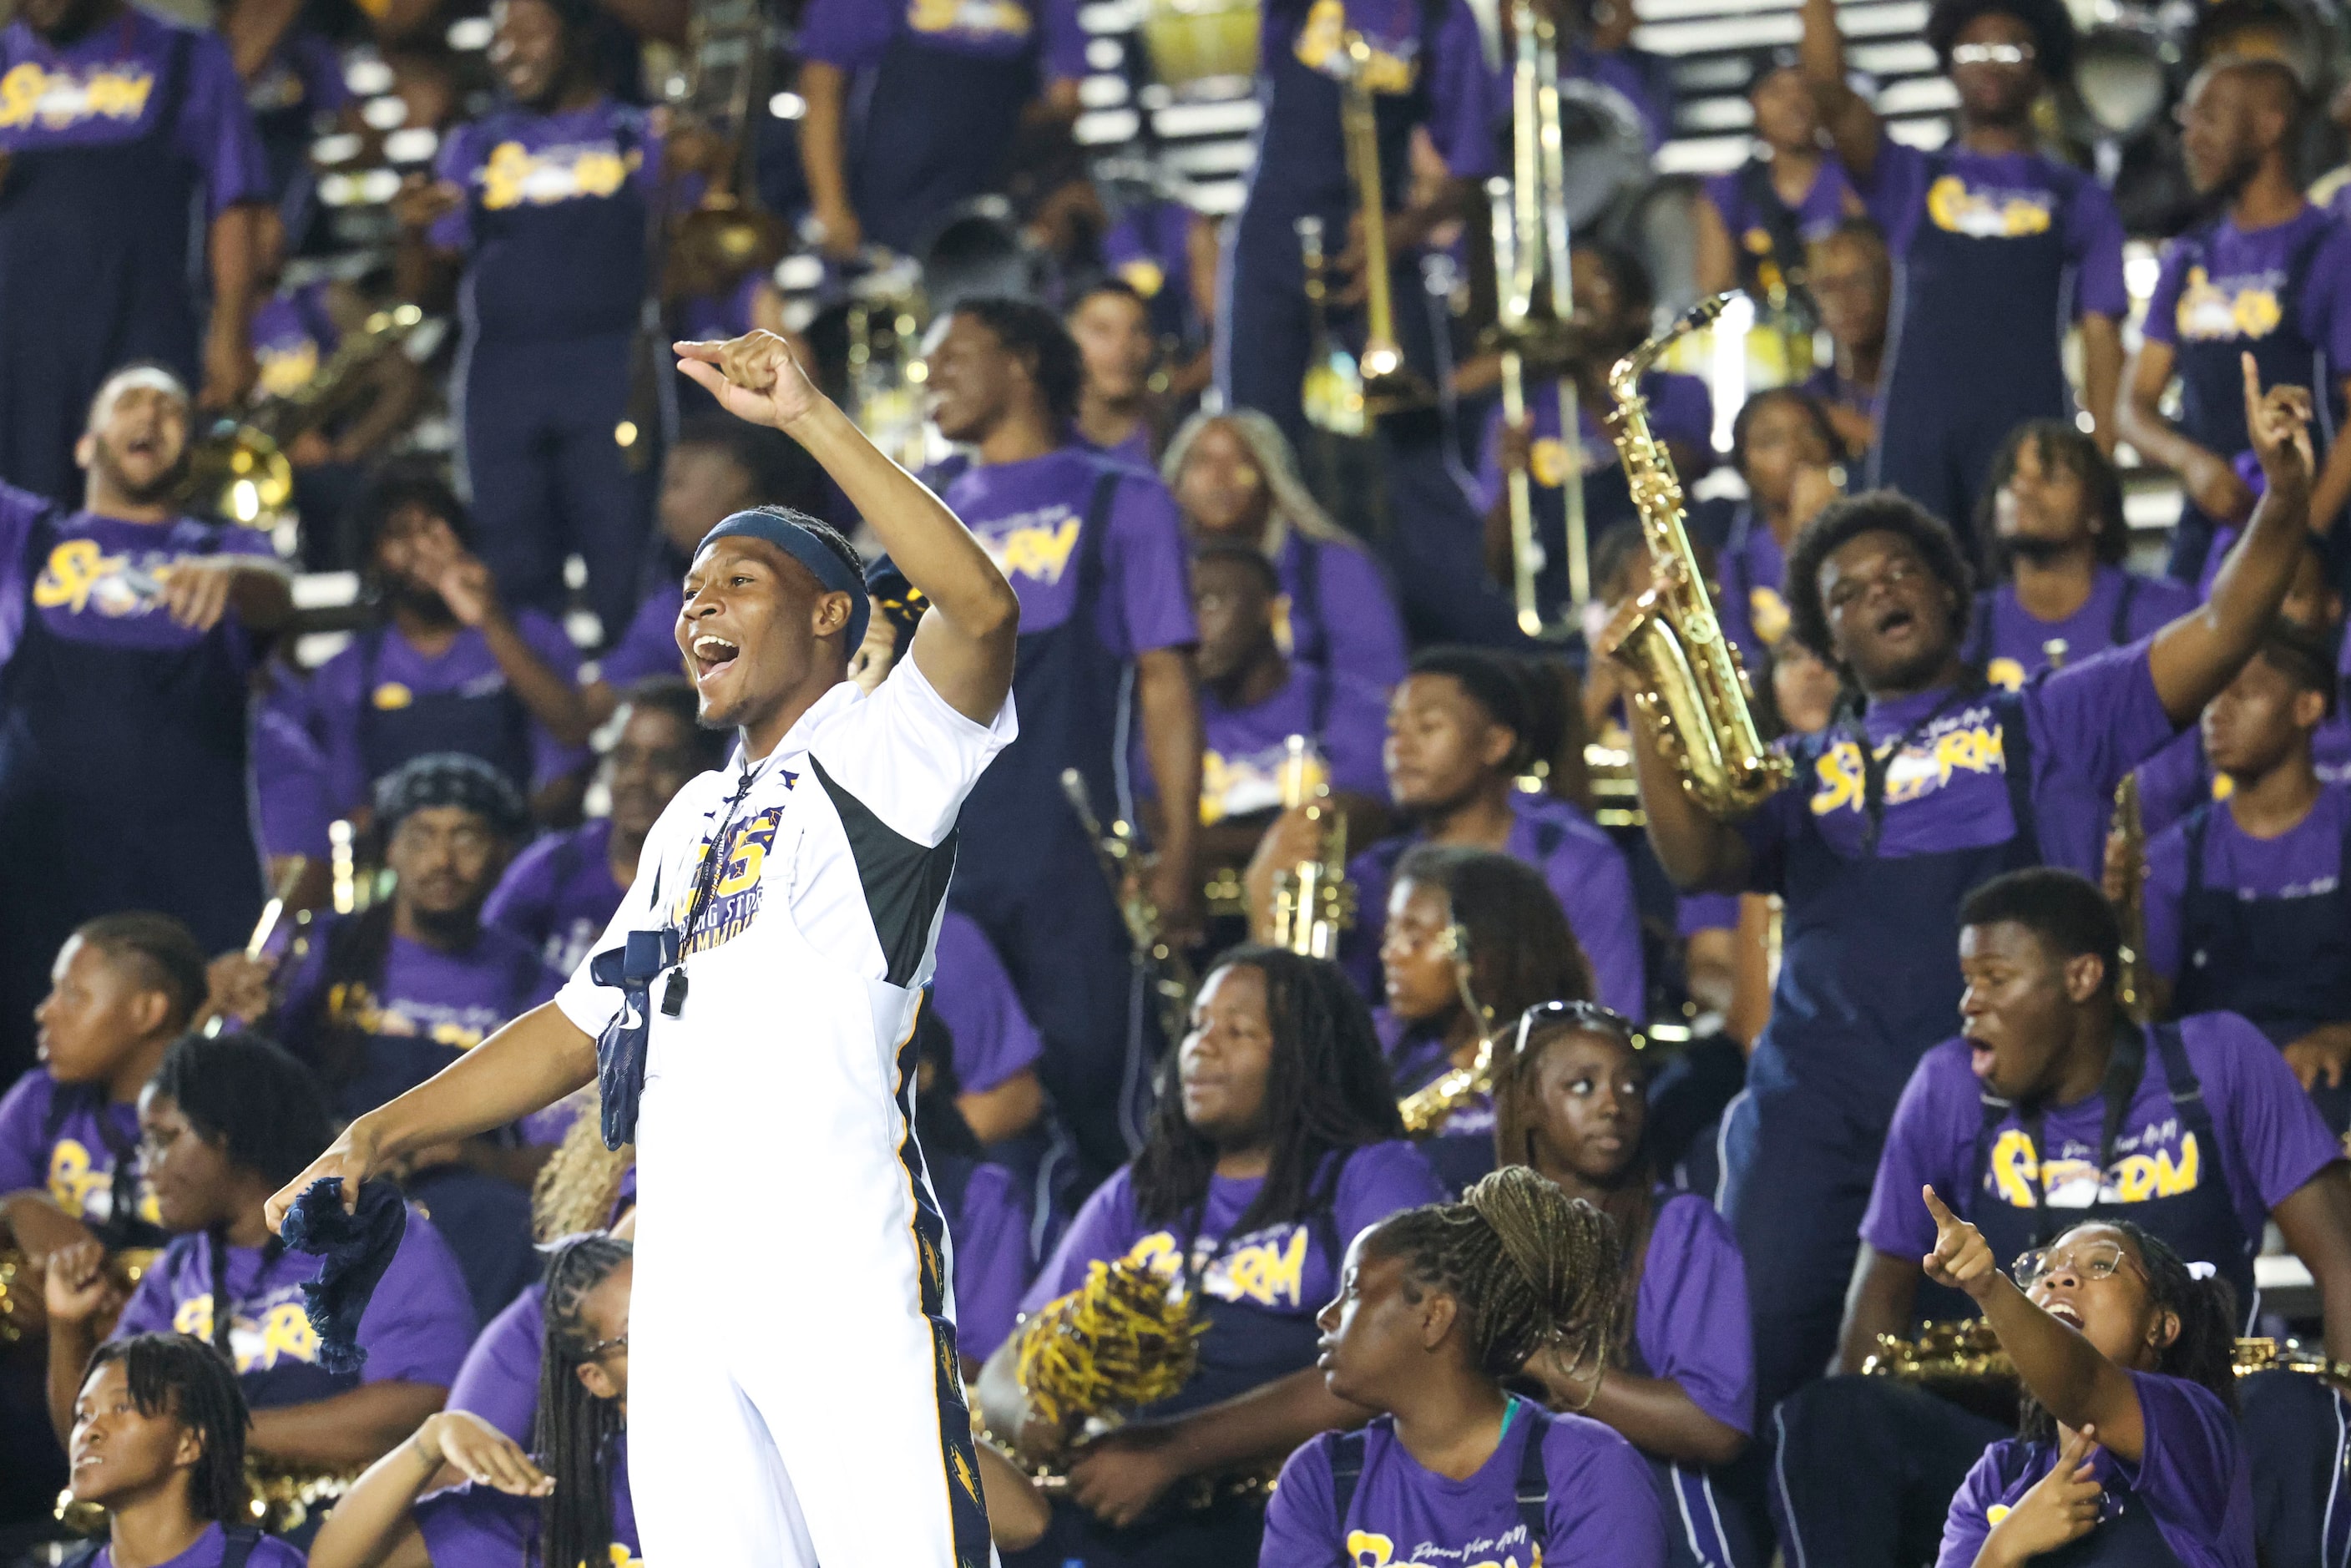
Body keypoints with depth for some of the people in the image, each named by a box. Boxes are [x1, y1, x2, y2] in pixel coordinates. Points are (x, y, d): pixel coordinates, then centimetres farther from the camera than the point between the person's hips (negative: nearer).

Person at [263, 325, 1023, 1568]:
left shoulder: (874, 747, 3)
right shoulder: (688, 822, 28)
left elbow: (982, 611, -17)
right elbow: (577, 1027, 33)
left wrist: (807, 418, -18)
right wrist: (382, 1135, 22)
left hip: (843, 1271, -7)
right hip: (680, 1294, 7)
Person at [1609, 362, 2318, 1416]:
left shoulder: (2048, 726, 20)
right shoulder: (1802, 776, 25)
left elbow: (2219, 635, 9)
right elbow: (1694, 858, 6)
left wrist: (2284, 494, -8)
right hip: (1817, 1098, 2)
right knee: (1759, 1357, -11)